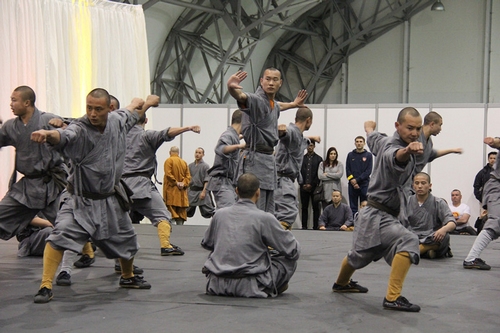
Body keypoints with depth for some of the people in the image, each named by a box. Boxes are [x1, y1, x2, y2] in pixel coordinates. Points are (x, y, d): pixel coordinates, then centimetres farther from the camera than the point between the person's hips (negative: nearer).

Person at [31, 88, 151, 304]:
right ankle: (45, 287, -15)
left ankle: (128, 277, 49)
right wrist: (47, 134, -67)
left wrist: (143, 104, 9)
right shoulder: (79, 129, -24)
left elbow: (133, 111, 19)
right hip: (80, 200, -5)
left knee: (126, 241, 21)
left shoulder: (118, 121, -8)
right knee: (60, 236, -25)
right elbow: (63, 136, -50)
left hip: (111, 200, 5)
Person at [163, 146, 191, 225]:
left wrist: (176, 182, -11)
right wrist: (183, 183, -4)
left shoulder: (168, 160, -5)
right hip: (182, 192, 5)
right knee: (182, 212, 6)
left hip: (171, 190, -5)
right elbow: (188, 176, 7)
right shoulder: (184, 162, 13)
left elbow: (168, 174, -16)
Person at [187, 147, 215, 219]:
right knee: (187, 211, 11)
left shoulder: (205, 166, -5)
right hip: (191, 191, 5)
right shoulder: (190, 166, 11)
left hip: (201, 191, -5)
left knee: (208, 210, -9)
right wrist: (187, 190, 9)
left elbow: (207, 181, -9)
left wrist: (203, 192, -17)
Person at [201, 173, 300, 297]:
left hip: (216, 286, 5)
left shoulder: (220, 214, 3)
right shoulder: (264, 218, -10)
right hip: (249, 287, -4)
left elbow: (206, 244, 21)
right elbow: (294, 250, -2)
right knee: (290, 260, 12)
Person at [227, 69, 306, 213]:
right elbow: (241, 96, -36)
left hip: (269, 159, 10)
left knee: (268, 215, 15)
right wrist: (231, 87, -57)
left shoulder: (273, 104, 16)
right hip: (254, 159, -9)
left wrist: (294, 104, 57)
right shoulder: (257, 100, -13)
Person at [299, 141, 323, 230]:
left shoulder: (319, 159, 6)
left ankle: (315, 227, -3)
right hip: (304, 187, 2)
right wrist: (302, 184, -3)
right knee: (304, 207, 3)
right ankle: (304, 226, 4)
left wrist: (311, 184, -8)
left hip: (314, 187, -2)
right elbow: (299, 172, 9)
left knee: (316, 208, -3)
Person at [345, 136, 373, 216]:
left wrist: (357, 180, -12)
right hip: (352, 185, 2)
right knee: (353, 208, 5)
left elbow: (368, 171, -5)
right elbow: (347, 170, 4)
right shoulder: (350, 155, 9)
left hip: (364, 185, -2)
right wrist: (352, 181, -10)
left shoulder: (368, 155, 3)